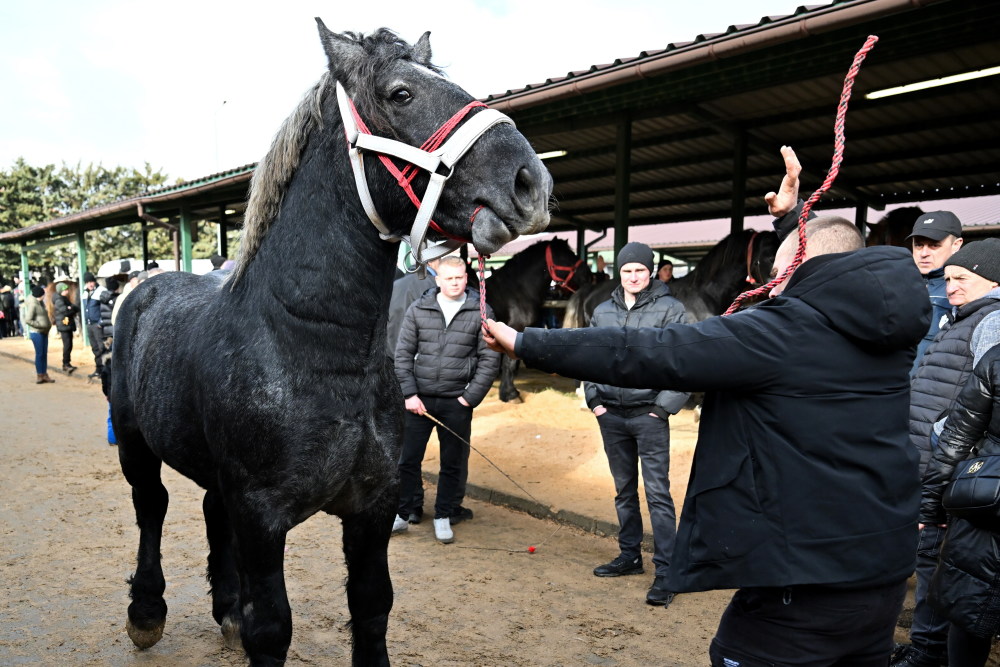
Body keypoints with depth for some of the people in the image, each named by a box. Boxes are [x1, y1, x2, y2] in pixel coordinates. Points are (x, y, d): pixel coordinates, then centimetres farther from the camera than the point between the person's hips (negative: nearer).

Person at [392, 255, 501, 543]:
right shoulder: (418, 309, 2)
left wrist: (470, 397, -7)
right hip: (418, 399, 1)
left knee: (453, 463, 9)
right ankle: (404, 512, 25)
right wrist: (409, 394, -4)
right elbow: (403, 354, 3)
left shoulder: (481, 312, -2)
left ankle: (444, 515, 26)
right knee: (407, 458, 8)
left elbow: (490, 359, -3)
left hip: (457, 401, -1)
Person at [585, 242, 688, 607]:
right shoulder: (602, 311, 9)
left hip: (649, 415, -5)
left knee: (657, 492, -5)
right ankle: (629, 555, 29)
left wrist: (665, 405, -12)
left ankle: (665, 571, 1)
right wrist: (594, 399, 5)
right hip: (611, 415, 5)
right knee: (624, 489, 15)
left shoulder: (669, 309, -5)